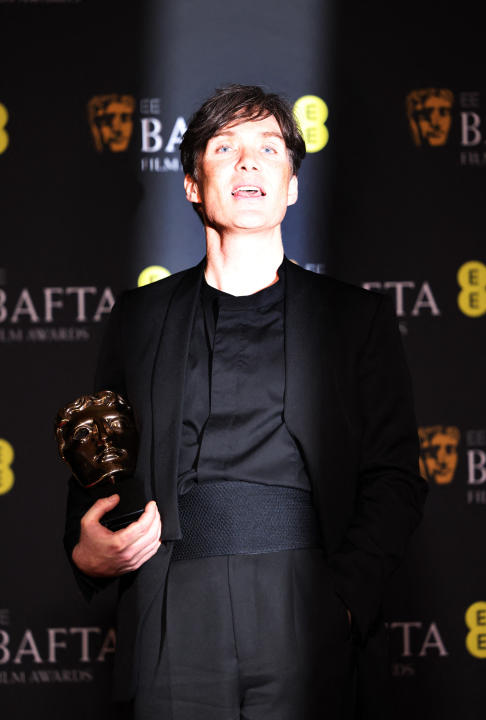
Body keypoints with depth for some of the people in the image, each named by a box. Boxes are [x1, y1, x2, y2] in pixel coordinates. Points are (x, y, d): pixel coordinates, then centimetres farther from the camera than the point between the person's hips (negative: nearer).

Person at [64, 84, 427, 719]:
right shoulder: (141, 315, 17)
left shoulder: (357, 316, 13)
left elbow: (394, 478, 6)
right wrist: (87, 553, -2)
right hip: (176, 613, 1)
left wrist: (345, 597, -8)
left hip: (309, 605, -1)